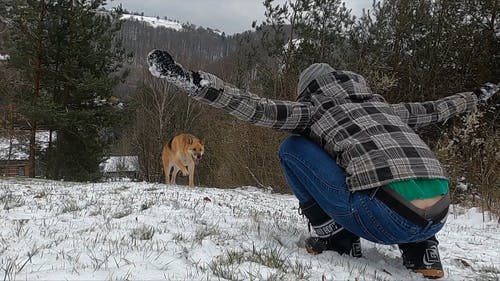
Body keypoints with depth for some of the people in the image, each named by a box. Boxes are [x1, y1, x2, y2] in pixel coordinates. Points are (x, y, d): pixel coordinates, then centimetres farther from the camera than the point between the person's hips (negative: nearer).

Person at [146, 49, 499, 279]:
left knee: (293, 148, 10)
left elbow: (254, 107, 2)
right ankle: (420, 249, 18)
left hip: (386, 219, -6)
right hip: (437, 217, 6)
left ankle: (336, 236, 10)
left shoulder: (314, 109, 12)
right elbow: (435, 110, 40)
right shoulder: (385, 106, 27)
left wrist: (189, 79, 2)